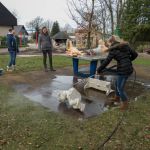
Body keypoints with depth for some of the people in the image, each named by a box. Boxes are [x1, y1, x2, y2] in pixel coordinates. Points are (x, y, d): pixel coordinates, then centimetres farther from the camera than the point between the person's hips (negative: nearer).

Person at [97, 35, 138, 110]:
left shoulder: (113, 50, -10)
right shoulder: (126, 46, 9)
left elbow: (106, 62, -11)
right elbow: (135, 54, 13)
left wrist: (99, 70, 0)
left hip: (122, 70, -8)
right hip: (129, 69, 8)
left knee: (120, 88, 9)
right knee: (117, 84, 26)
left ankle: (125, 104, 23)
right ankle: (117, 98, 43)